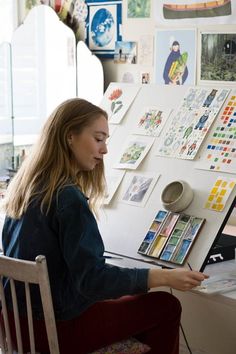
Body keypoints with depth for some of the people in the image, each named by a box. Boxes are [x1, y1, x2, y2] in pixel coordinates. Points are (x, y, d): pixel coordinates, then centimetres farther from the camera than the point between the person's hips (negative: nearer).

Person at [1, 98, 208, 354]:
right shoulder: (69, 198, -23)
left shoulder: (25, 184, 3)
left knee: (135, 300, 25)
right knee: (166, 306, 2)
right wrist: (165, 277, -25)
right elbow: (91, 278, -26)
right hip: (56, 330, -9)